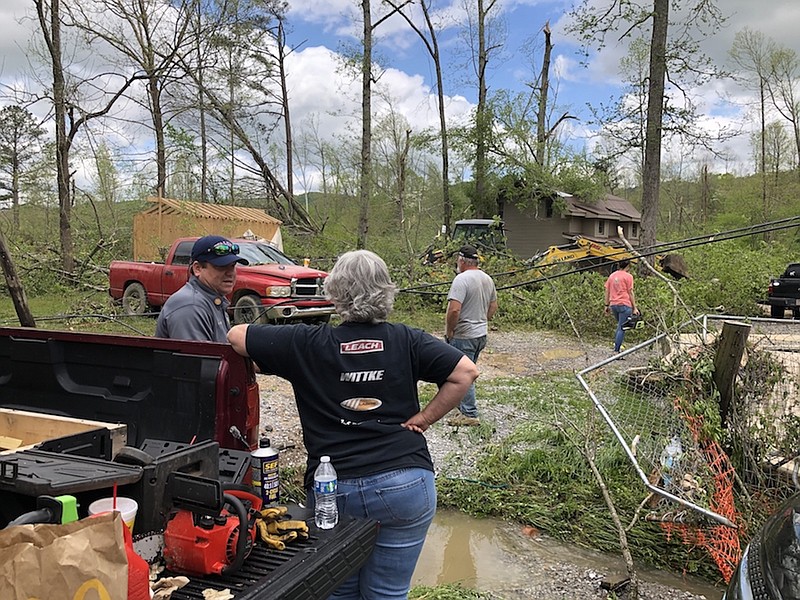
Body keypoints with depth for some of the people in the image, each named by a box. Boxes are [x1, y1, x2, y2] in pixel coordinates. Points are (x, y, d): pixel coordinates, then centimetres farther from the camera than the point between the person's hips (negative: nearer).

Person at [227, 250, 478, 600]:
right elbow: (466, 372, -5)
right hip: (405, 485, 0)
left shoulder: (307, 344, -3)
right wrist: (422, 420, 0)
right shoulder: (406, 341, -1)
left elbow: (235, 336, 3)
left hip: (332, 492, 0)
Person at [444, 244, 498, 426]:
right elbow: (493, 307, 19)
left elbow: (454, 310, -27)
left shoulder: (462, 279, -19)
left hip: (463, 336, -9)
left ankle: (470, 414, 5)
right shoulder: (487, 279, 9)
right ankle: (465, 407, 31)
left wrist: (449, 331, -14)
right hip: (481, 335, 9)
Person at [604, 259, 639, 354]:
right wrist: (634, 308, -1)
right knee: (622, 328, -4)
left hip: (613, 305, 6)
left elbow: (607, 291, 13)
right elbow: (630, 293, -5)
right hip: (624, 304, -6)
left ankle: (617, 345, 20)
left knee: (620, 326, 24)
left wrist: (607, 305, 18)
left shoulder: (612, 275, 12)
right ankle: (616, 351, -7)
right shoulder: (628, 276, -4)